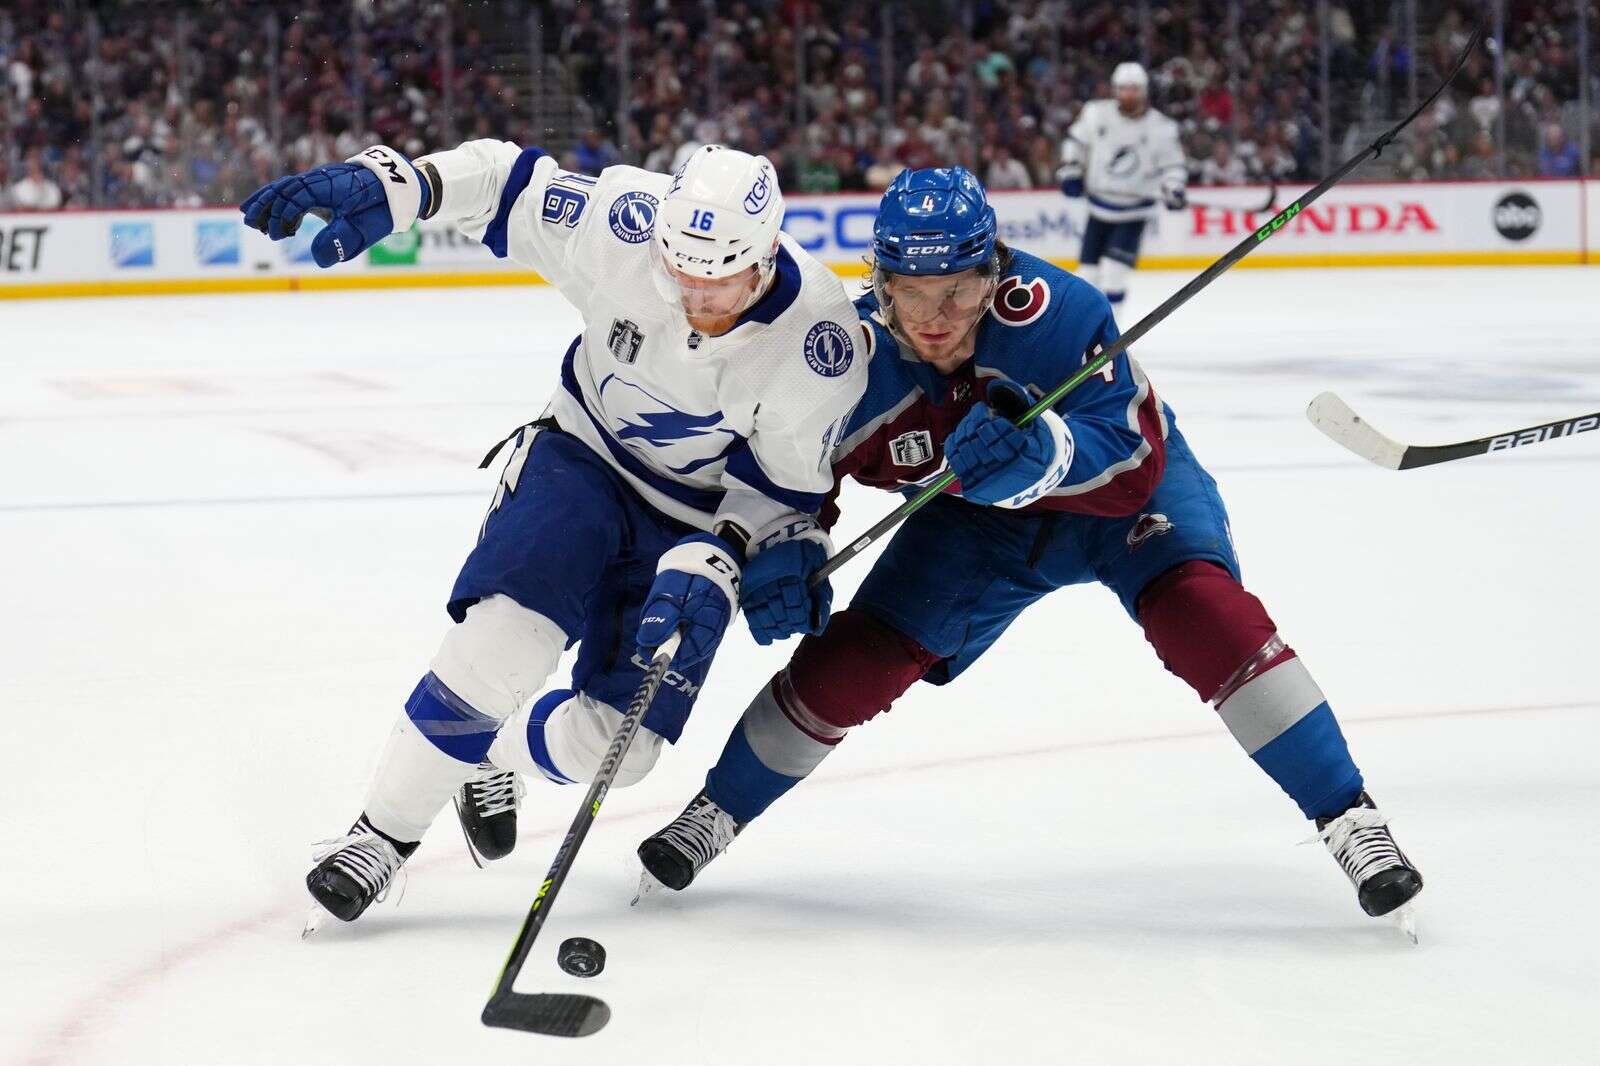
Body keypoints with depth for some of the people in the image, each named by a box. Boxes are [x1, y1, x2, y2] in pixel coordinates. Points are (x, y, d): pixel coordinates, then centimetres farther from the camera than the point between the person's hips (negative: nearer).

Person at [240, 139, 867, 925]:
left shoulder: (821, 343, -27)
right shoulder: (625, 226, -26)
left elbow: (780, 485, -15)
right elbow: (507, 184, -12)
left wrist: (716, 560, -31)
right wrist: (388, 185, -27)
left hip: (697, 521, 0)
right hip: (584, 457, 0)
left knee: (616, 744, -9)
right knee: (505, 638, -26)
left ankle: (490, 758, 26)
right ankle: (383, 831, -10)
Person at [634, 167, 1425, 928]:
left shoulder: (1056, 311, -36)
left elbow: (1137, 464, -36)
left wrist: (1042, 454, -53)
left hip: (1116, 493, -3)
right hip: (978, 519, 3)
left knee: (1198, 608, -29)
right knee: (856, 657, -6)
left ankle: (1347, 817, -22)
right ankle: (717, 813, 17)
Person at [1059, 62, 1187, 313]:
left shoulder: (1161, 127, -10)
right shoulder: (1096, 114, -6)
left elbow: (1173, 163, -2)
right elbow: (1076, 140, 10)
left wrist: (1174, 189, -19)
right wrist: (1070, 170, 0)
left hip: (1135, 210, -3)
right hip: (1100, 205, 3)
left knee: (1114, 270, -15)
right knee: (1088, 267, 7)